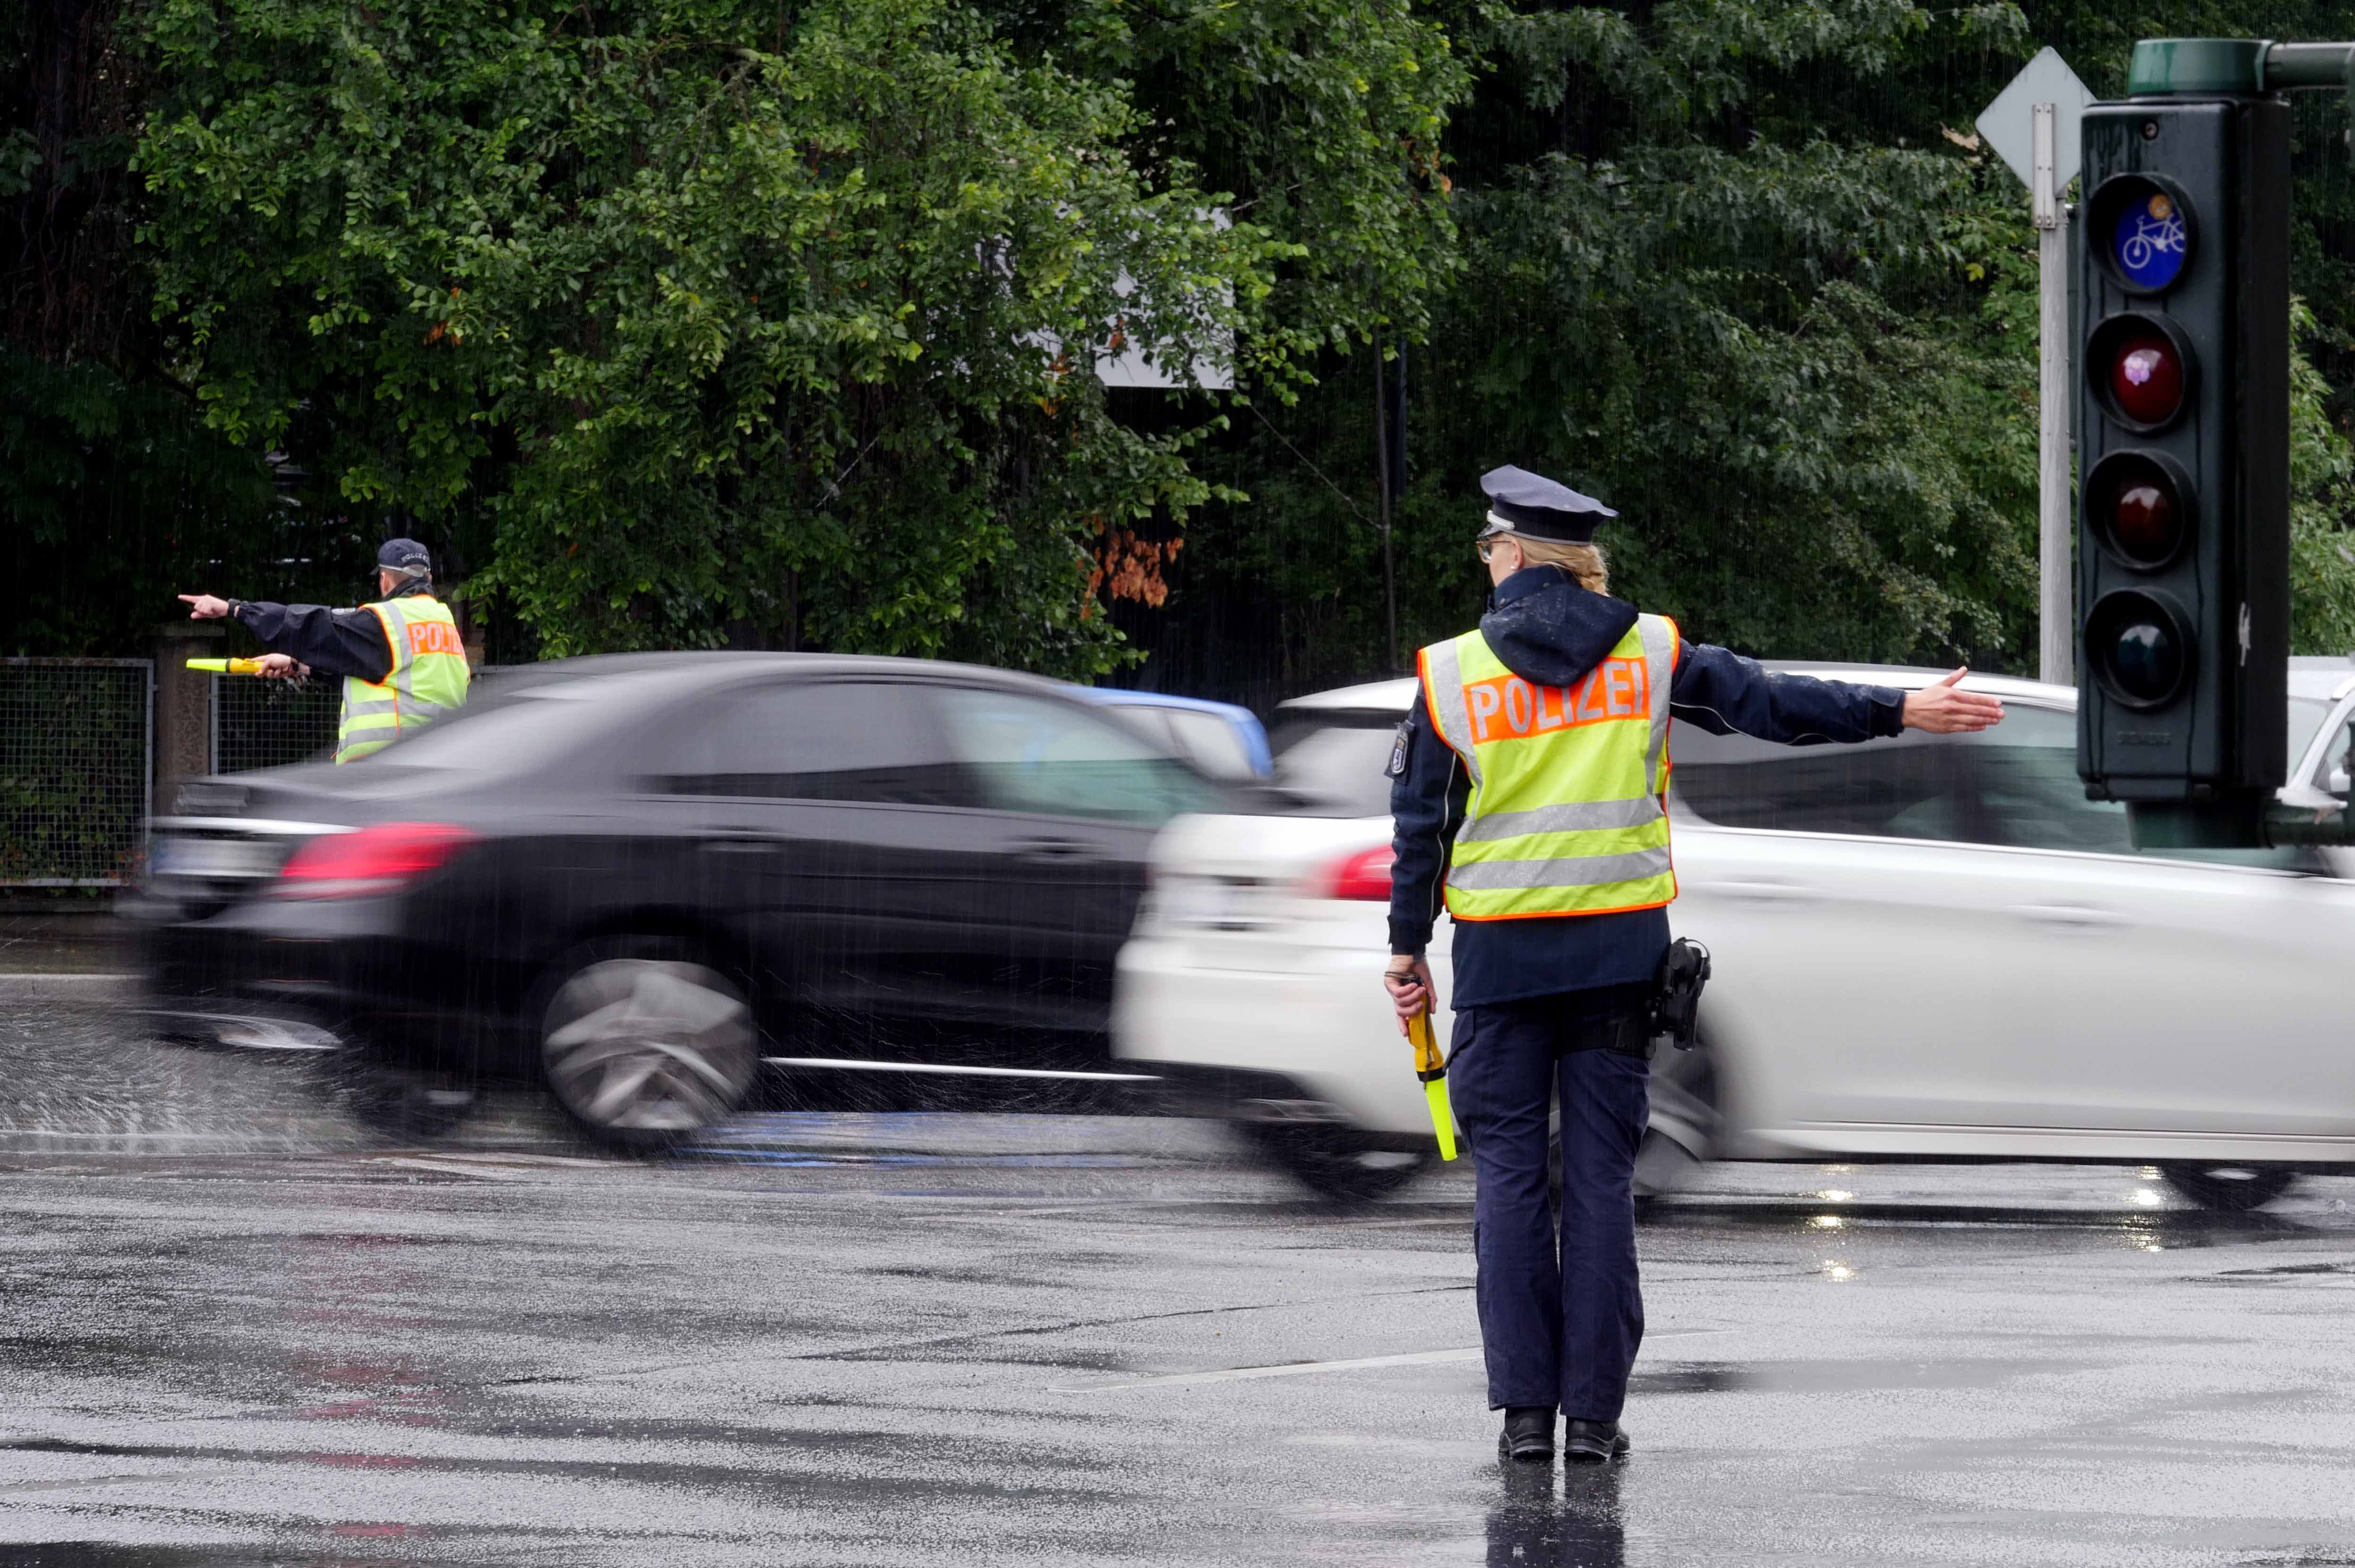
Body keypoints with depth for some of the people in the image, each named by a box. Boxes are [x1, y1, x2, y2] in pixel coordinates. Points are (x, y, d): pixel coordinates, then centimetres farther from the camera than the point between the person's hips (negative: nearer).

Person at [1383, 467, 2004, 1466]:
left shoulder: (1451, 672, -2)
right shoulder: (1648, 653, 2)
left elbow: (1421, 824, 2)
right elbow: (1772, 704, 2)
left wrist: (1407, 948, 10)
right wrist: (1900, 712, 8)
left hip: (1502, 952, -1)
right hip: (1620, 950, 1)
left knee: (1508, 1174, 4)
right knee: (1602, 1174, 5)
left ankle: (1525, 1408, 0)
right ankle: (1594, 1411, 2)